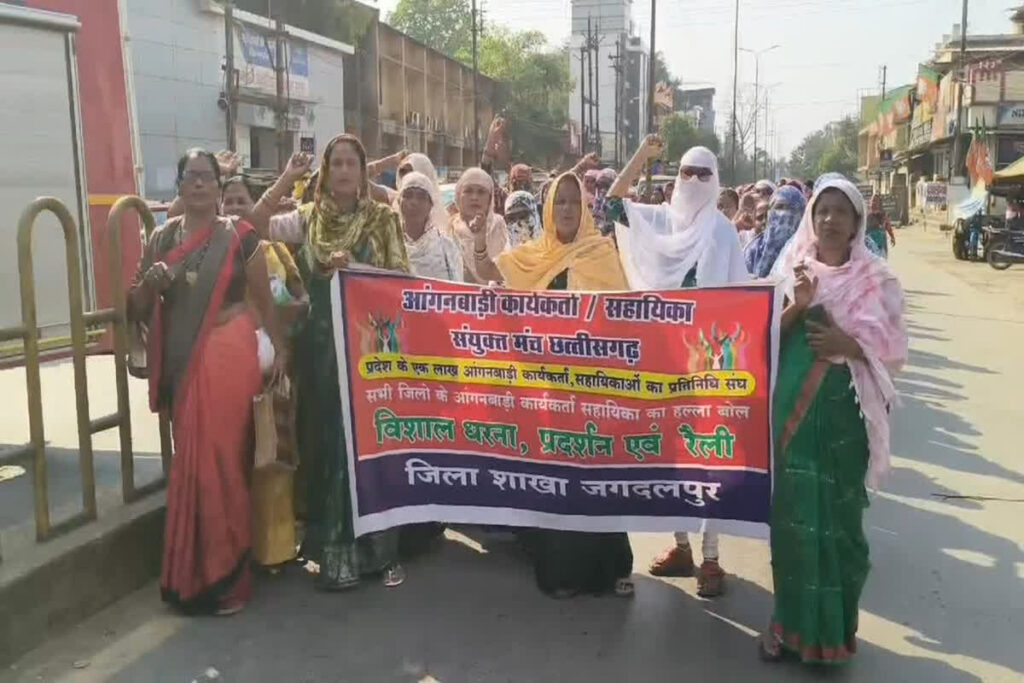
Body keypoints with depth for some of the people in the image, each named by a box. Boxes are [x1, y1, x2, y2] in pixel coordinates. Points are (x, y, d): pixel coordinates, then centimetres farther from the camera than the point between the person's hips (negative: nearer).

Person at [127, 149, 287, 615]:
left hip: (226, 357, -4)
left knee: (218, 463, -5)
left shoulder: (239, 236, 0)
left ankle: (222, 576, 9)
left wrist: (281, 347, -3)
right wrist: (149, 283, -7)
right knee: (188, 464, 10)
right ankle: (192, 573, 24)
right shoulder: (161, 239, 10)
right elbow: (136, 310, 13)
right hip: (179, 362, 4)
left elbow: (264, 299, 3)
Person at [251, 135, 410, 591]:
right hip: (320, 346, 2)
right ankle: (334, 549, 17)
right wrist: (286, 179, -9)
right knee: (326, 441, 5)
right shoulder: (307, 218, 8)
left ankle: (379, 548, 15)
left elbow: (400, 277, -3)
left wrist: (354, 267, -15)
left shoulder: (383, 219, 3)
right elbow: (256, 226, -5)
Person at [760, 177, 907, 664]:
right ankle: (792, 621, 21)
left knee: (840, 516, 3)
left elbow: (894, 349, 0)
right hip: (792, 407, 2)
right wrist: (798, 306, -14)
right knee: (793, 513, 5)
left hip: (845, 411, -1)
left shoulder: (876, 279, 1)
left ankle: (833, 625, 21)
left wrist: (847, 344, -15)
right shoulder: (791, 268, 6)